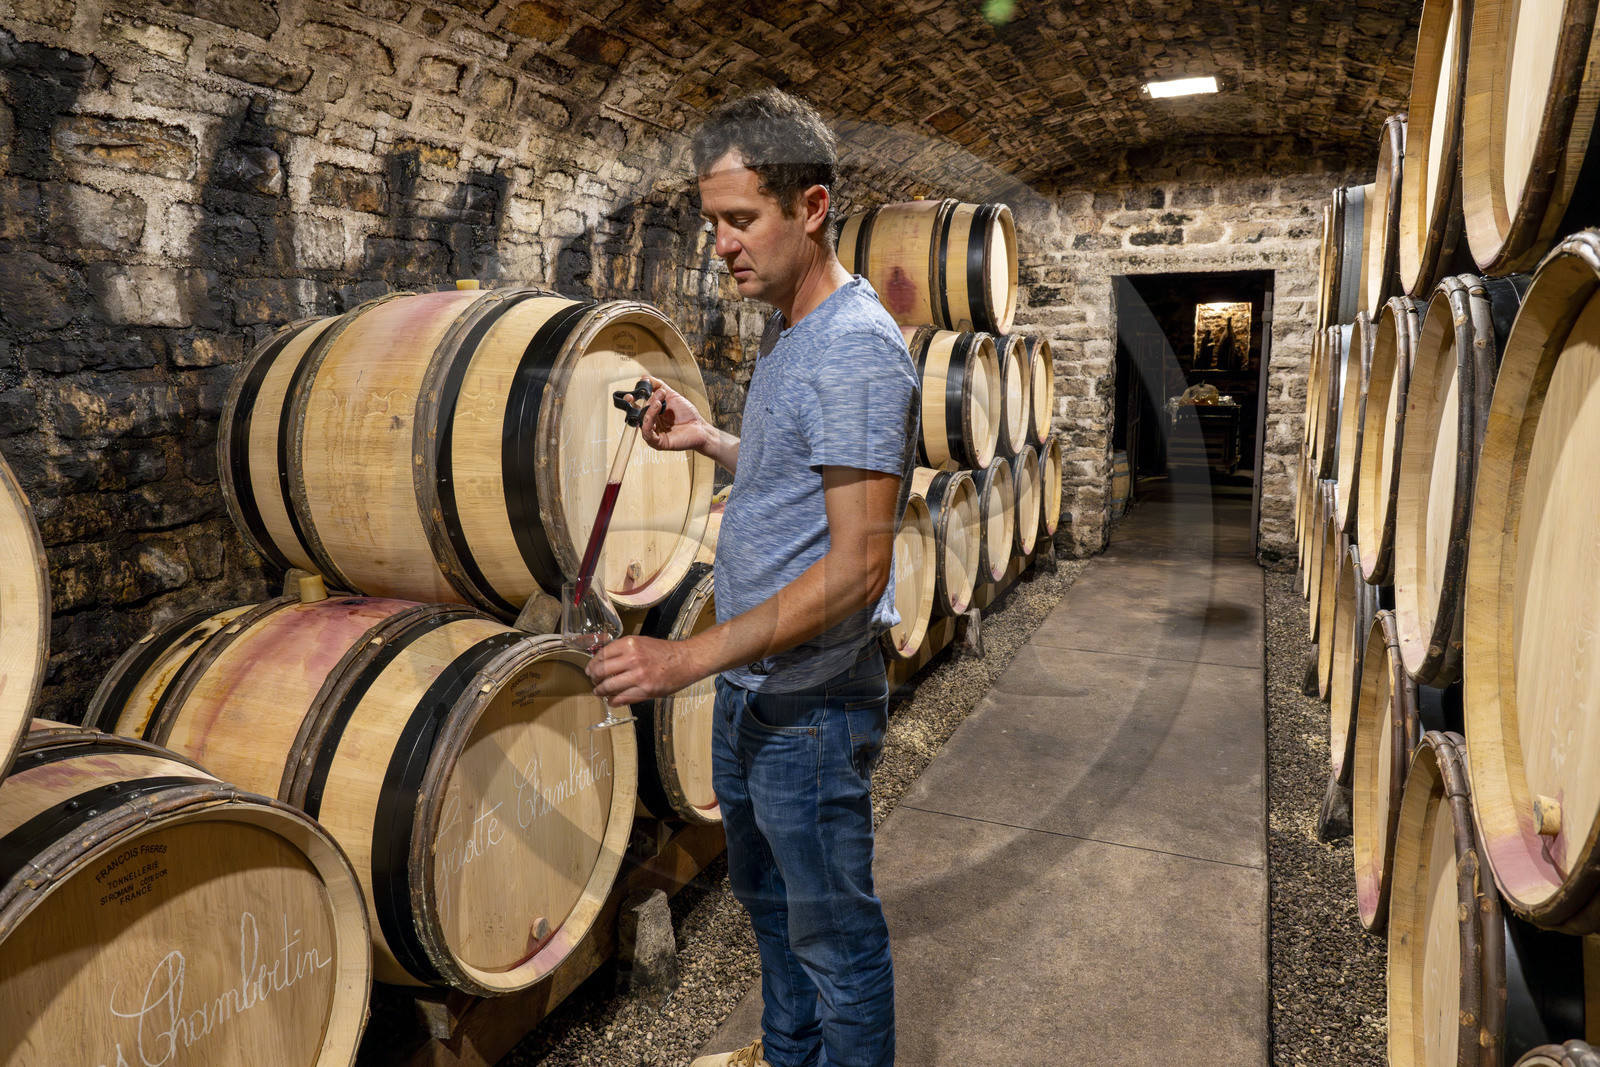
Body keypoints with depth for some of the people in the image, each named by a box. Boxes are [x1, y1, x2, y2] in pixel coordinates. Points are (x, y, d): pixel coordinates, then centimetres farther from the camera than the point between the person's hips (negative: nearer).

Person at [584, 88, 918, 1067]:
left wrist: (689, 658, -28)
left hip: (812, 706, -10)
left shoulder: (858, 352, -22)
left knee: (835, 933, 9)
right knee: (768, 895, 27)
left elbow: (857, 567, -26)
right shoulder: (788, 331, 10)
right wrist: (711, 440, 6)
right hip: (751, 690, 10)